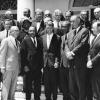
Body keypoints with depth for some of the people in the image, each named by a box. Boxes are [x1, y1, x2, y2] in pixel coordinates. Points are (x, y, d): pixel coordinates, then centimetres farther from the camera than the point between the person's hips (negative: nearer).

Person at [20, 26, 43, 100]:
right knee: (28, 85, 7)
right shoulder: (25, 41, -2)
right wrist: (25, 65, -11)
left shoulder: (39, 40, 10)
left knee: (37, 85, 9)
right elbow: (23, 54, -5)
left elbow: (41, 53, 11)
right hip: (28, 67, -3)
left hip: (38, 67, 3)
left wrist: (42, 65, 5)